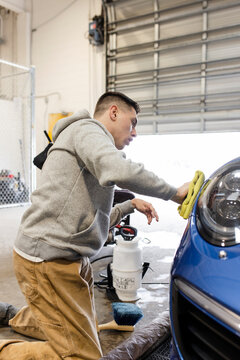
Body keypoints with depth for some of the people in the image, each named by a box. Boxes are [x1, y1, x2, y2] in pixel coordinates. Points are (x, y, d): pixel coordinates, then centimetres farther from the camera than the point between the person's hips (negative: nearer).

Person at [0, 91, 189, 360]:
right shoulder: (86, 128, -8)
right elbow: (119, 171, -31)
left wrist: (130, 205, 17)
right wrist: (174, 193, -17)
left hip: (69, 259, 10)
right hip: (48, 260, -10)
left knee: (85, 328, 25)